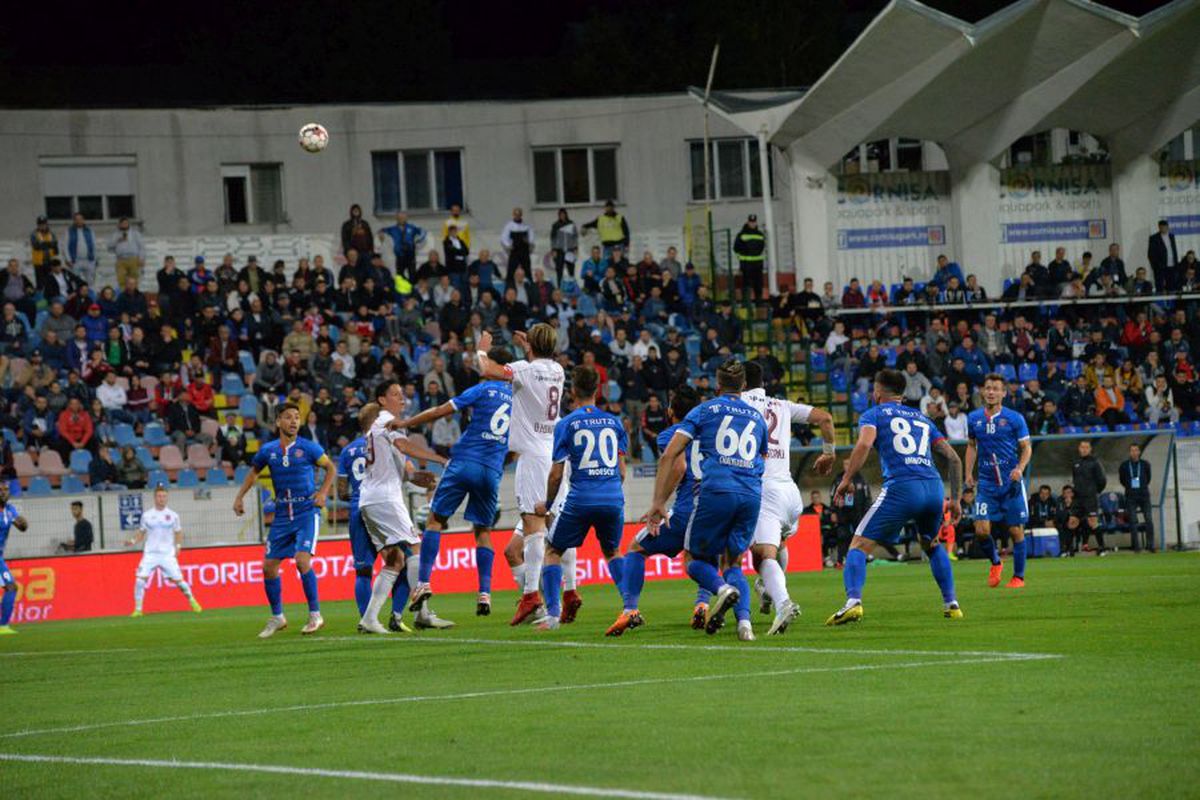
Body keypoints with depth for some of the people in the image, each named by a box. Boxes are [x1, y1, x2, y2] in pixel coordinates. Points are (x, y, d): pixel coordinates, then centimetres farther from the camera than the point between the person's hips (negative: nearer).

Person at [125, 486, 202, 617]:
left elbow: (179, 533, 12)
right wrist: (133, 541, -4)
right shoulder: (147, 515, 6)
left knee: (177, 579, -4)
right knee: (140, 578, -14)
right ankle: (138, 609, -6)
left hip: (167, 554, -1)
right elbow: (141, 532, 13)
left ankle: (192, 600, 22)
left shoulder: (173, 515, 5)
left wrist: (178, 546, -3)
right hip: (150, 553, 1)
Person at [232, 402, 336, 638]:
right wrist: (239, 497, 12)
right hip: (282, 515, 4)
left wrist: (323, 492, -6)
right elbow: (253, 473, 21)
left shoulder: (308, 448, -5)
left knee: (302, 560, -20)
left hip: (307, 512, -4)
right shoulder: (267, 451, 3)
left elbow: (330, 468, 8)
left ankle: (315, 616, -8)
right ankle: (277, 617, 21)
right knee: (269, 566, 3)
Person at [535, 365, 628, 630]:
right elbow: (622, 471, 12)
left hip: (580, 500, -4)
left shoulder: (566, 424, -1)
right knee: (612, 552, 25)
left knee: (553, 551, 13)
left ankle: (552, 614, 1)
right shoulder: (613, 422, 10)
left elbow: (556, 474, -2)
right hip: (613, 499, 4)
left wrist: (547, 504, 14)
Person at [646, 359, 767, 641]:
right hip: (752, 496, 3)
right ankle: (744, 619, -10)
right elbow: (764, 459, 29)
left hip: (716, 491, -3)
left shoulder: (704, 410, 10)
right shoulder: (757, 417, 21)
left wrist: (658, 501, 2)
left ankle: (722, 587, -23)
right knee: (733, 563, 16)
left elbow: (669, 455, 2)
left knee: (697, 560, 11)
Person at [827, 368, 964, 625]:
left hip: (901, 487, -5)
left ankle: (853, 601, -22)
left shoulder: (873, 414, 14)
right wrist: (956, 499, 27)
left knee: (859, 545, 0)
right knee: (931, 544, 31)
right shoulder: (922, 419, 28)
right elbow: (953, 458, 23)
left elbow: (865, 443, -9)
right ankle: (951, 604, 25)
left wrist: (846, 479, -5)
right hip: (934, 486, 5)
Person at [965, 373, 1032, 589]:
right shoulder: (974, 418, 5)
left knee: (1016, 531, 0)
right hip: (986, 483, 2)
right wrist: (969, 473, 9)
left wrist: (1020, 468, -16)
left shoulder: (1014, 418, -4)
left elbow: (1026, 448, 1)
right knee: (981, 530, -10)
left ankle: (1018, 576, 12)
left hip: (1011, 483, -2)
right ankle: (995, 563, 17)